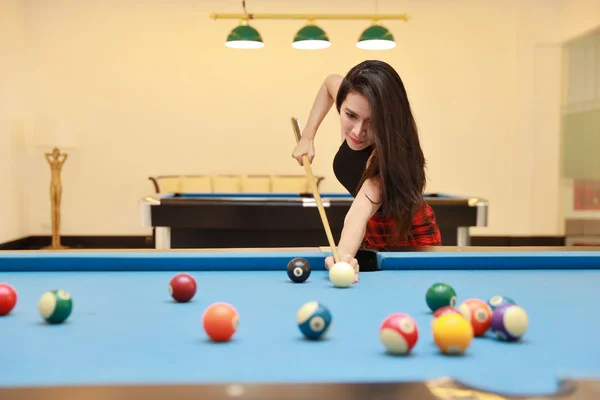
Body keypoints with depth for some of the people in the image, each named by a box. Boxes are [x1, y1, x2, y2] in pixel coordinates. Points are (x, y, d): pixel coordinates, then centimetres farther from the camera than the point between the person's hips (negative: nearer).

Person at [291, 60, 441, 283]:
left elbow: (360, 211, -56)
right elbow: (331, 82, 3)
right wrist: (307, 136, -4)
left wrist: (343, 255, -75)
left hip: (410, 243, -6)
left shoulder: (387, 155, -38)